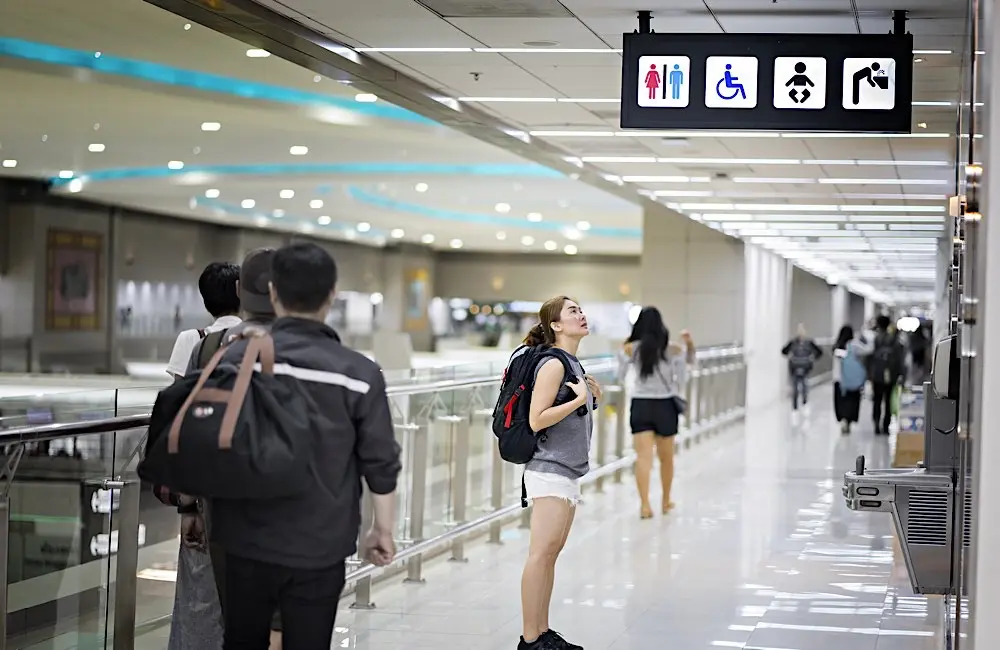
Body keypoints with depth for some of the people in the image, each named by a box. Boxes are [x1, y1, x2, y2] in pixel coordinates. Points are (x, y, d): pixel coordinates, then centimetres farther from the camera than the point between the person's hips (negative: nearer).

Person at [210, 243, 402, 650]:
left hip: (247, 540, 1)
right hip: (320, 548, -1)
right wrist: (383, 529, 11)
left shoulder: (235, 358, -5)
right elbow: (381, 463, -3)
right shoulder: (359, 373, -7)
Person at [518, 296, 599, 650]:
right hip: (550, 469, -10)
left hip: (568, 469, 10)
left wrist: (593, 397, 8)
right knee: (542, 552, -9)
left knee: (551, 553, 11)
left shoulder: (573, 364, 15)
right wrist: (579, 398, -19)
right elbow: (537, 420, -19)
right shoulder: (553, 365, -13)